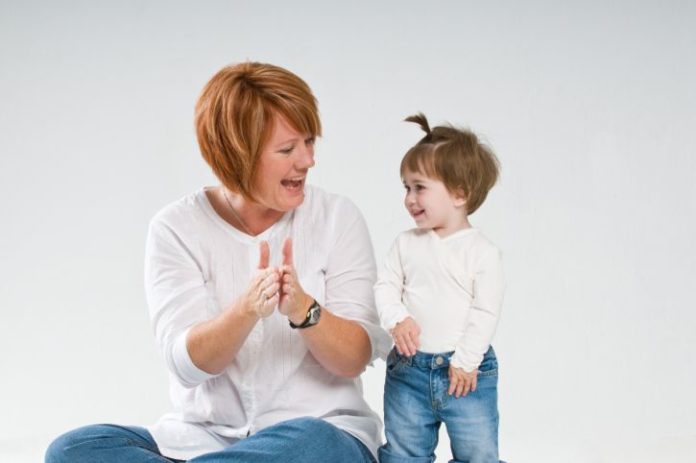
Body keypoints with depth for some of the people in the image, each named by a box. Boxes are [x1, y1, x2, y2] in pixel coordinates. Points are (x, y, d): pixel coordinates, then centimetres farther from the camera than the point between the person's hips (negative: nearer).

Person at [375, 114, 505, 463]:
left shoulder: (481, 251, -9)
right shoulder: (406, 243, 3)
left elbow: (485, 313, -10)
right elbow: (386, 286, 3)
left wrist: (465, 361, -13)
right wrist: (396, 319, -16)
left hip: (465, 368, -3)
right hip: (408, 369, 4)